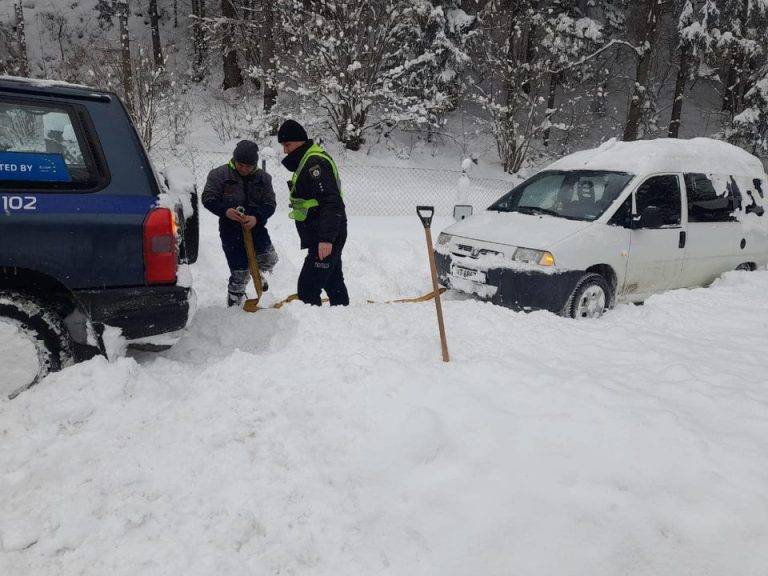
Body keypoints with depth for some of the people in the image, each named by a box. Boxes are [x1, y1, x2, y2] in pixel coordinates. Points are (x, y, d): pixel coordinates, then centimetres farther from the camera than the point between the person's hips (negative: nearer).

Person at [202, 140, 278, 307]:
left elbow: (270, 204, 1)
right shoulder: (219, 175, -5)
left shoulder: (263, 178, 3)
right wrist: (225, 211, -22)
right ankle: (234, 305, 22)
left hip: (256, 226, 3)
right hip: (231, 229, -3)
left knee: (269, 259, -10)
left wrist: (256, 217, -18)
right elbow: (208, 199, -4)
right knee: (240, 272, -1)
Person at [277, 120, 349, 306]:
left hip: (325, 240, -11)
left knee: (307, 287, -12)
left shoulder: (315, 162, -17)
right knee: (333, 282, 19)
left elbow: (332, 202, -26)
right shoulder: (307, 161, 17)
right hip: (328, 237, 11)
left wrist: (326, 238, -31)